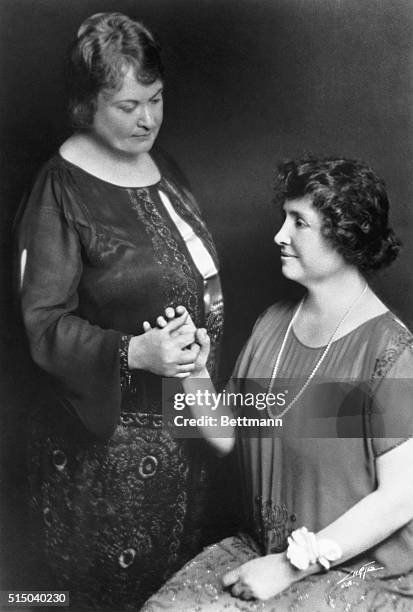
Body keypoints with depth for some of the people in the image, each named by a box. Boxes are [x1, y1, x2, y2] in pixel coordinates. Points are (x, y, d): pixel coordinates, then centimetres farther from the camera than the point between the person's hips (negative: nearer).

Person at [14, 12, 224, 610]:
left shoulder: (162, 166, 7)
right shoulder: (62, 191, -17)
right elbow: (44, 322, -17)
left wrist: (205, 369, 6)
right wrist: (134, 352, -31)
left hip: (182, 419, 7)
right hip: (108, 431, -7)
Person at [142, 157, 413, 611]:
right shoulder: (274, 323, 3)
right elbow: (227, 436, 6)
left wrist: (292, 565, -15)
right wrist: (193, 374, -12)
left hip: (362, 571, -5)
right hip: (259, 551, 5)